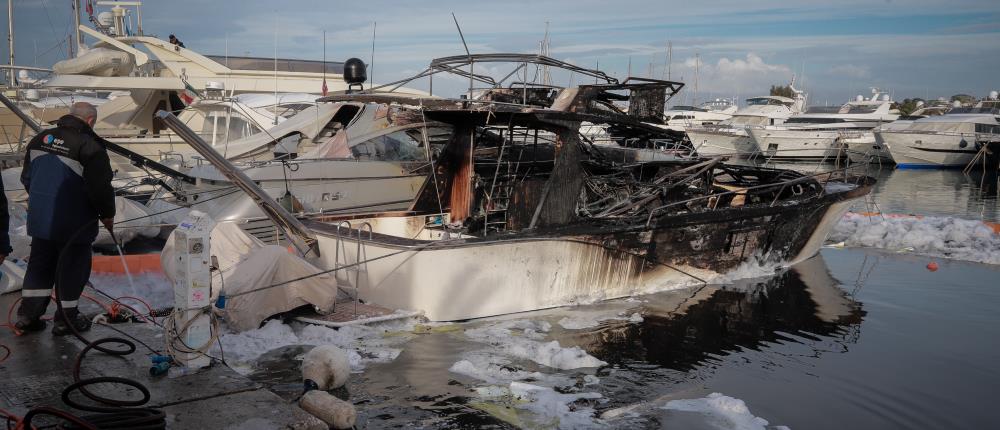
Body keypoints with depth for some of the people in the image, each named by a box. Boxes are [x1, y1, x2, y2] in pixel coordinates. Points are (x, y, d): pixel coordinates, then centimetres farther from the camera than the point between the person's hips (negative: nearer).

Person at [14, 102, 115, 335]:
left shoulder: (40, 139, 7)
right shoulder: (90, 147, -18)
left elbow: (27, 178, 16)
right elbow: (101, 188, -18)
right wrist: (108, 215, -3)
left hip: (39, 220, 7)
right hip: (74, 226, -7)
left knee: (39, 265, 19)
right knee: (73, 268, 7)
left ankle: (28, 315, 22)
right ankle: (66, 320, 16)